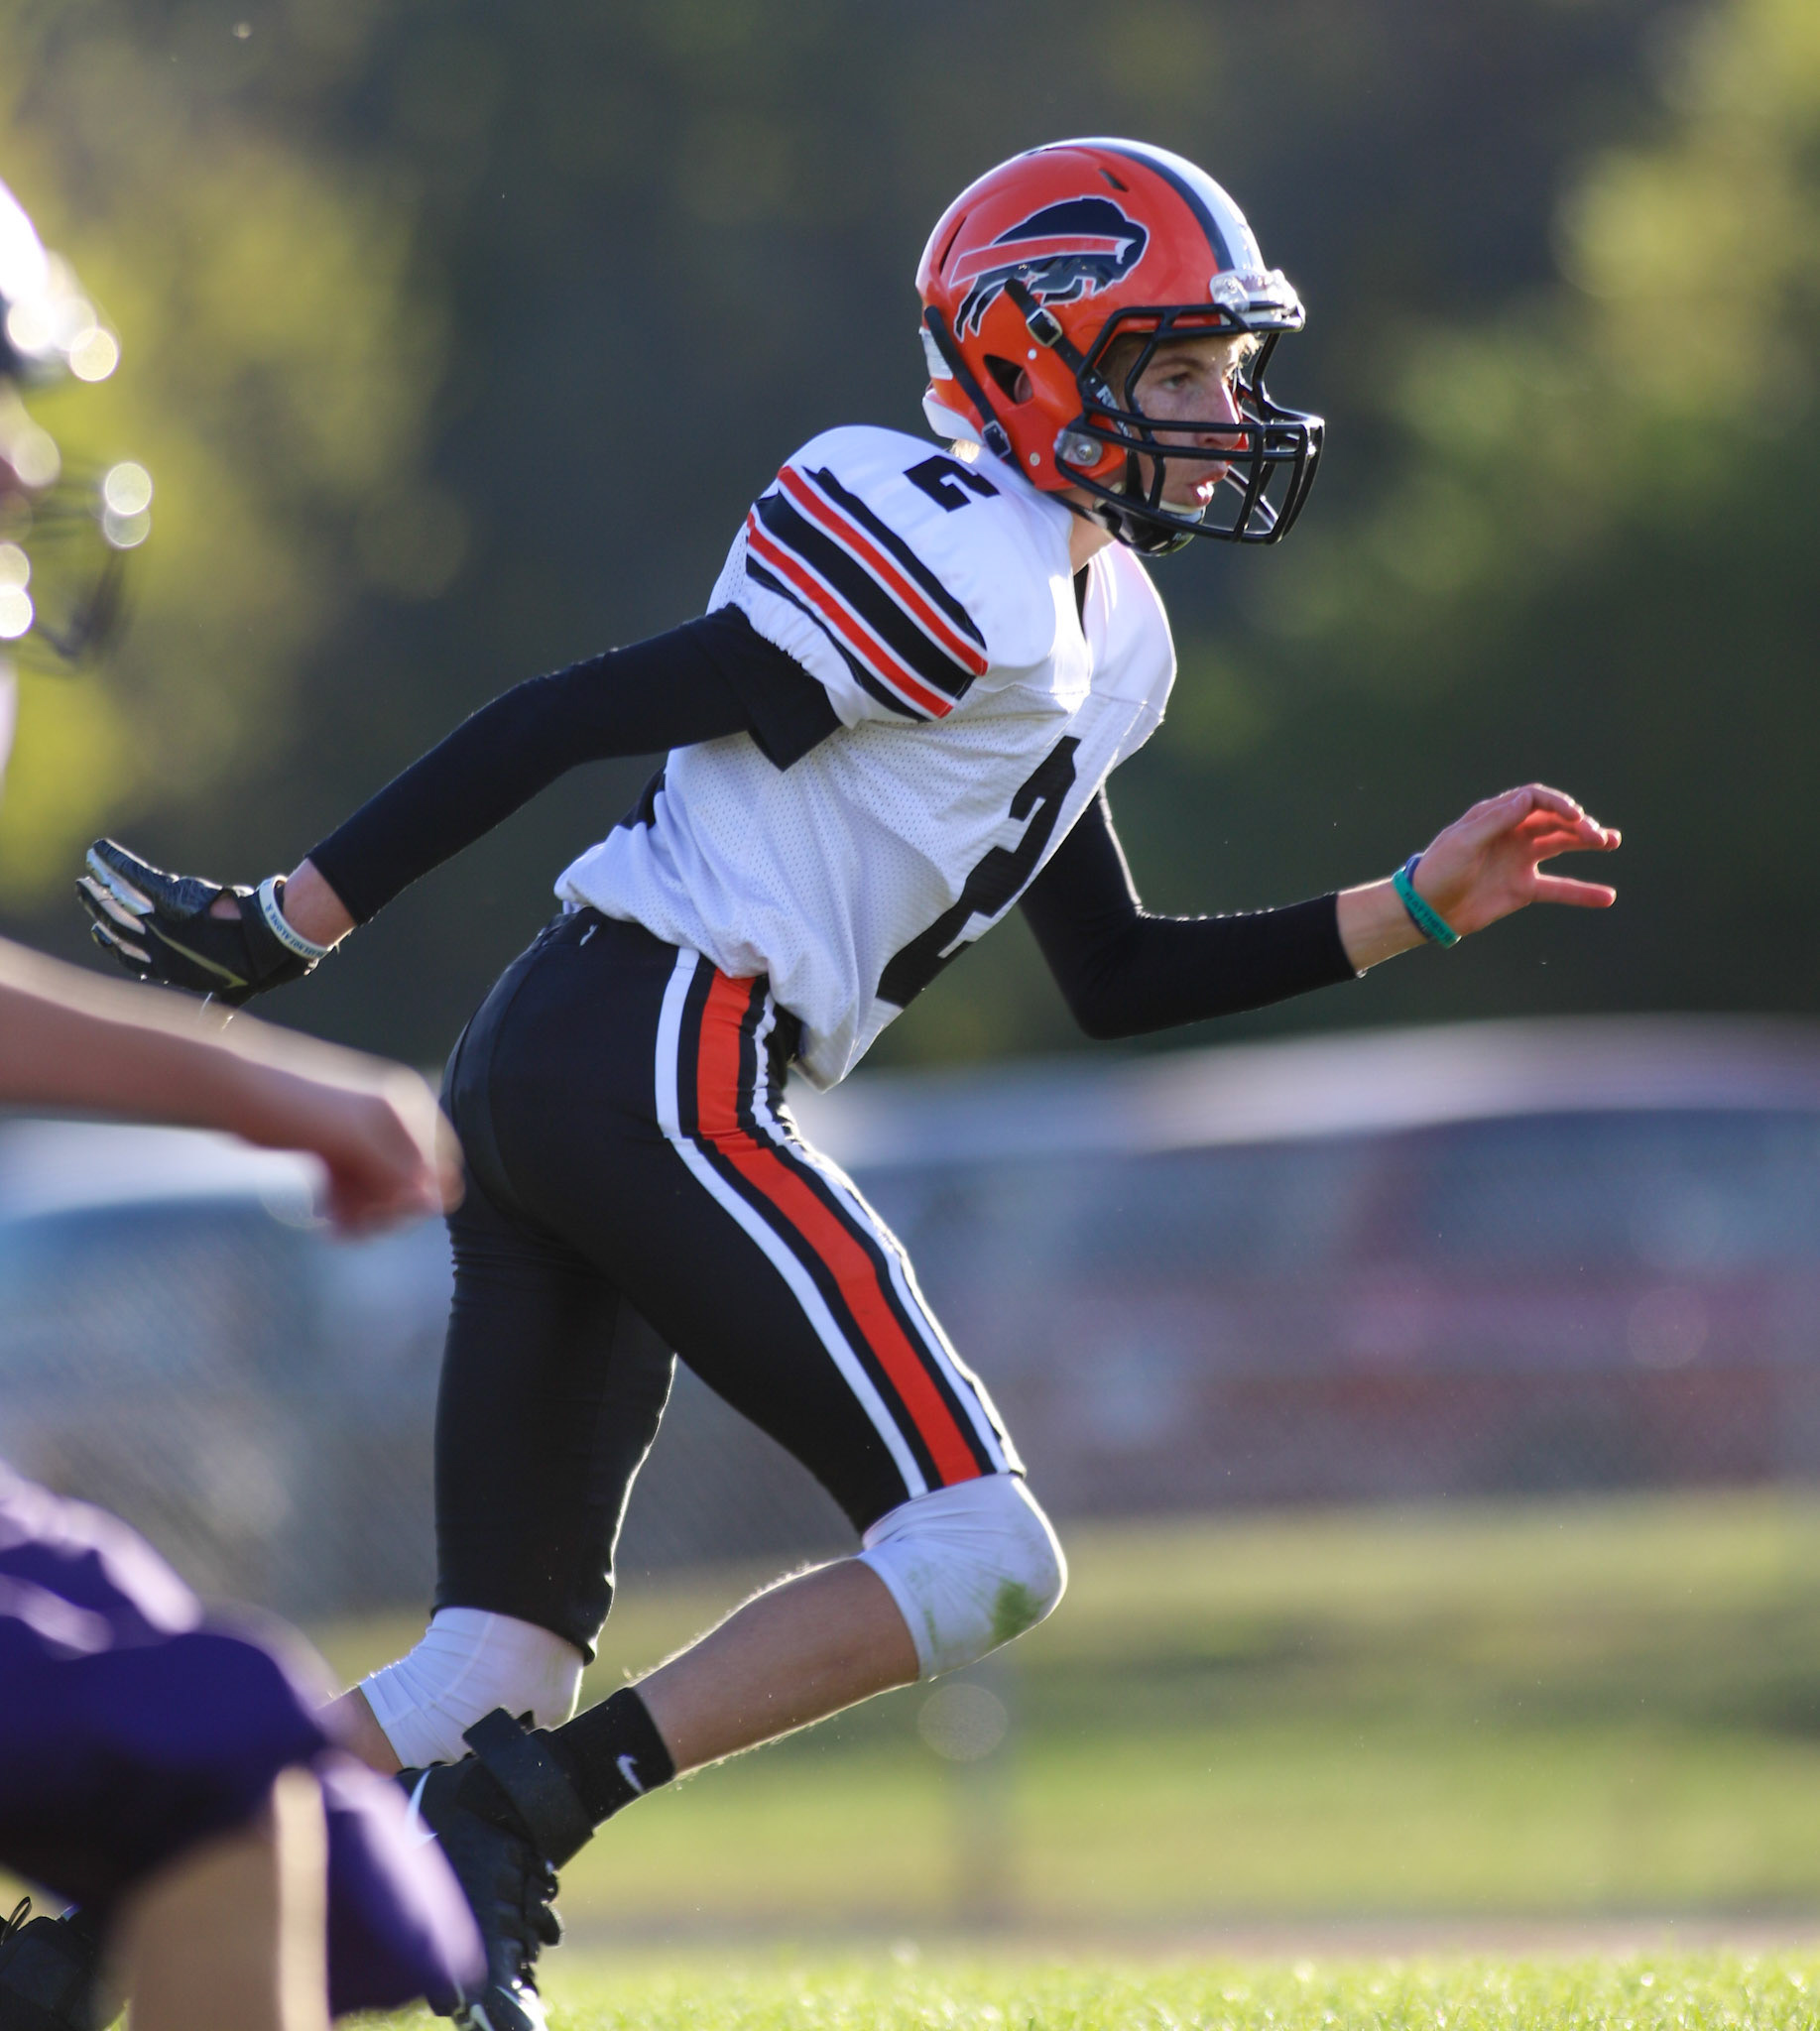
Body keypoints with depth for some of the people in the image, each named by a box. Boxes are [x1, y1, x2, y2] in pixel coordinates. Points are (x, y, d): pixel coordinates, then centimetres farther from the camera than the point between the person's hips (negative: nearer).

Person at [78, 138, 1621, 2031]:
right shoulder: (963, 572, -11)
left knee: (499, 1672, 8)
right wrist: (287, 924, -13)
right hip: (659, 1066, -10)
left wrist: (1416, 907, 20)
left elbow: (1118, 981, 25)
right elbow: (569, 717, -13)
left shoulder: (1101, 634, 20)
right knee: (979, 1552, -8)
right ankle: (523, 1810, -12)